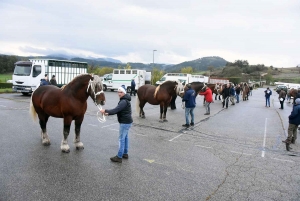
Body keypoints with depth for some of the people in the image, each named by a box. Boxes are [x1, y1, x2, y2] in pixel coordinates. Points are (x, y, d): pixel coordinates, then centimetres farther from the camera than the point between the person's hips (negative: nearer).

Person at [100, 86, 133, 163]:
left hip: (125, 122, -11)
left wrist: (105, 111, -27)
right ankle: (125, 153, 30)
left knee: (121, 139, -5)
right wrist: (108, 113, 2)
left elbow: (116, 110, -30)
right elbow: (117, 110, 12)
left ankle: (119, 157, 2)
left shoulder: (124, 101, -21)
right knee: (125, 137, 18)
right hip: (127, 121, 11)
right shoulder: (124, 100, 13)